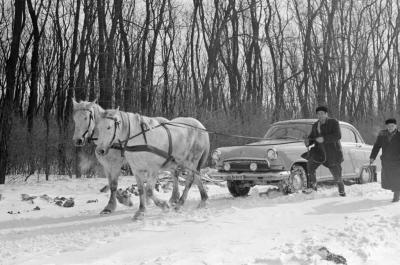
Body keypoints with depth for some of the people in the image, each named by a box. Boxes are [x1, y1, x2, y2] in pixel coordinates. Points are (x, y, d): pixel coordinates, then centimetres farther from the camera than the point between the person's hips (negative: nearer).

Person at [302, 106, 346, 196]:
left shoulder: (333, 122, -8)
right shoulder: (315, 125, 8)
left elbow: (338, 136, -20)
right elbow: (311, 137, 13)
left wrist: (324, 139, -30)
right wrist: (308, 141, -11)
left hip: (333, 153, -4)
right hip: (320, 151, 4)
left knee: (336, 174, 4)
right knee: (310, 164, -23)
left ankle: (342, 191, 29)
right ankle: (312, 186, -16)